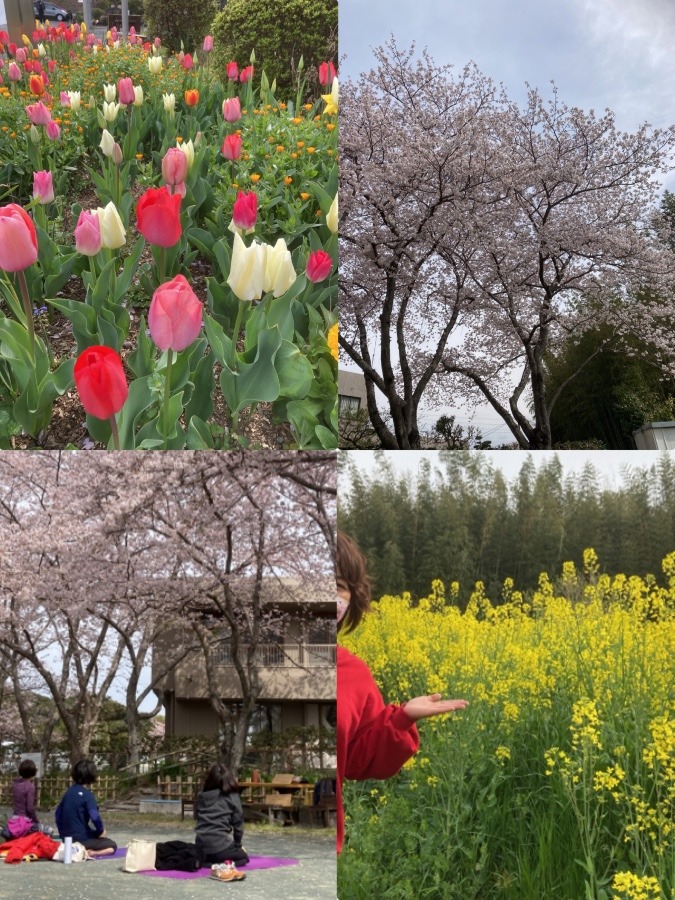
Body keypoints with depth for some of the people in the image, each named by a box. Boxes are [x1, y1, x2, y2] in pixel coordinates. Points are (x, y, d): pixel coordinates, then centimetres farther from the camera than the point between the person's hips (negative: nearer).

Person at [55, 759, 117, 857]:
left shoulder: (69, 792, 6)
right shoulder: (87, 794, -15)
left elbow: (58, 813, 13)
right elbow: (94, 817, -25)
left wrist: (62, 833, 22)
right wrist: (101, 831, -7)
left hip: (66, 838, 8)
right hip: (81, 839, -8)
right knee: (112, 846, 4)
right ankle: (87, 853, -18)